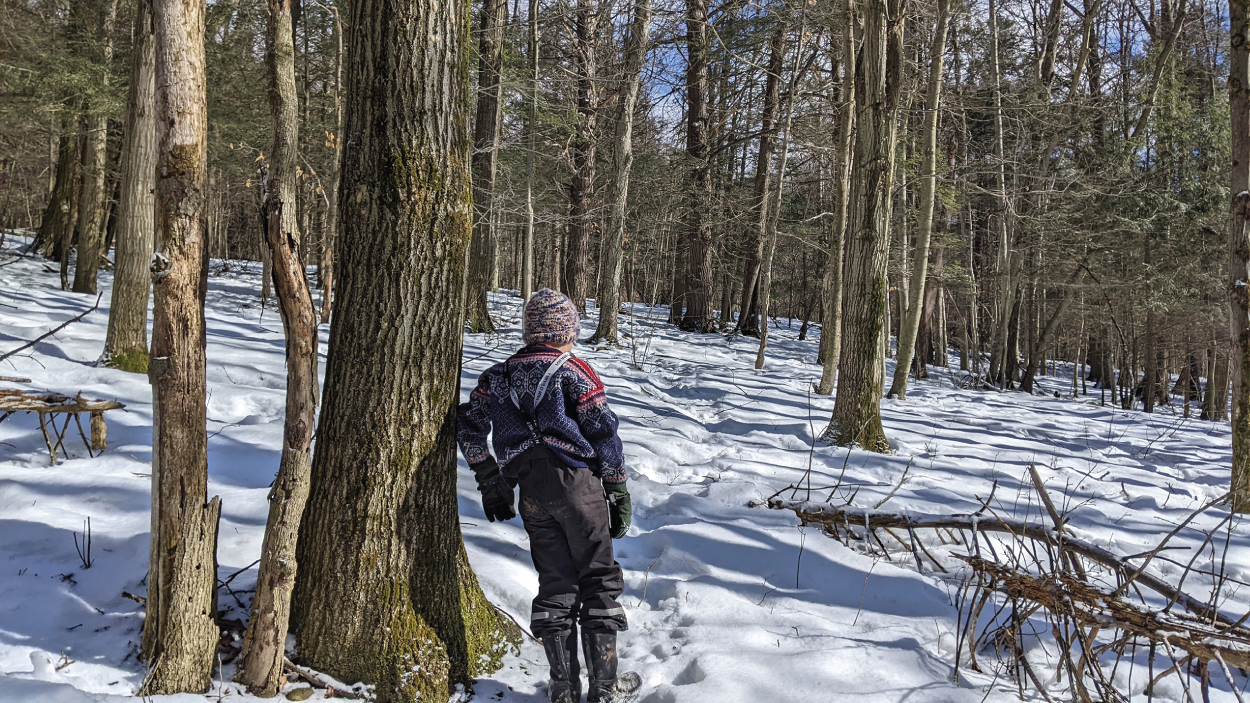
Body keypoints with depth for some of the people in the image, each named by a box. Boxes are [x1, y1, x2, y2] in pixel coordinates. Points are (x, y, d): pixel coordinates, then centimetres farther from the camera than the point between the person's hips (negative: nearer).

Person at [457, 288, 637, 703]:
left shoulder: (498, 376, 14)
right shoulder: (573, 371, -1)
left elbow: (469, 426, 10)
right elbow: (603, 432, -5)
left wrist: (490, 483, 14)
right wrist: (619, 493, 0)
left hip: (531, 494, 5)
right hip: (576, 483, -4)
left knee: (555, 583, 12)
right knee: (599, 577, 6)